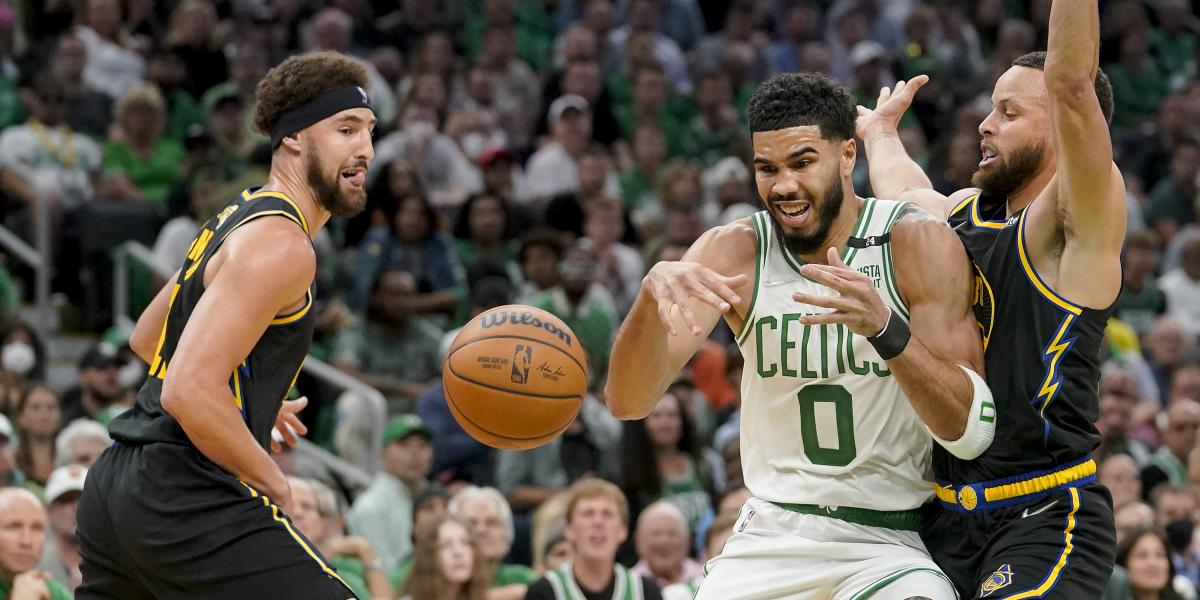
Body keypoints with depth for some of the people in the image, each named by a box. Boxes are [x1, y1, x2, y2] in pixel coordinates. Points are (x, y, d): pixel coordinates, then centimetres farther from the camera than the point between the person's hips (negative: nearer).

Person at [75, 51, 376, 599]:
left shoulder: (239, 218, 17)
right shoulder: (280, 246, -15)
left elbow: (146, 338, 30)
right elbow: (189, 392, -24)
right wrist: (273, 485, -12)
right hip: (187, 497, -10)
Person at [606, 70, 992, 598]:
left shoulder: (920, 245, -10)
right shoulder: (732, 252, -3)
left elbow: (971, 433, -16)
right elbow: (627, 402, -13)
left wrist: (886, 328, -33)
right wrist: (653, 294, -33)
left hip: (891, 547, -3)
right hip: (772, 534, 3)